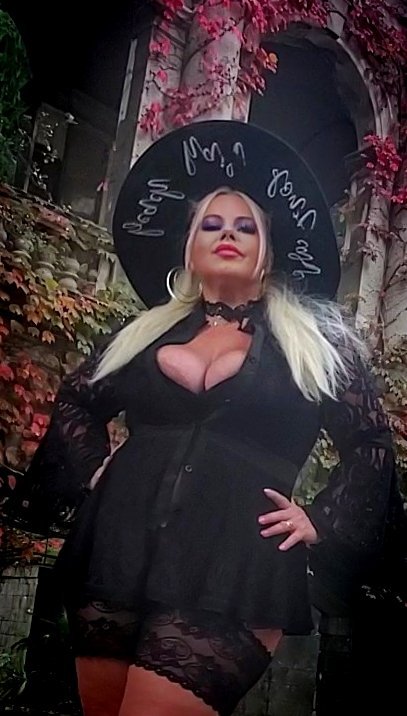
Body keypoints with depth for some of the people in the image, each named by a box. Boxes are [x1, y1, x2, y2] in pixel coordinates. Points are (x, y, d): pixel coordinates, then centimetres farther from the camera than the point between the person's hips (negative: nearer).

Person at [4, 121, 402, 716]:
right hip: (119, 554, 4)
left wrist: (319, 522, 3)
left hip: (233, 573, -3)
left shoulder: (312, 336, 7)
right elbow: (76, 400, 25)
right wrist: (92, 472, 12)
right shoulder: (148, 330, 13)